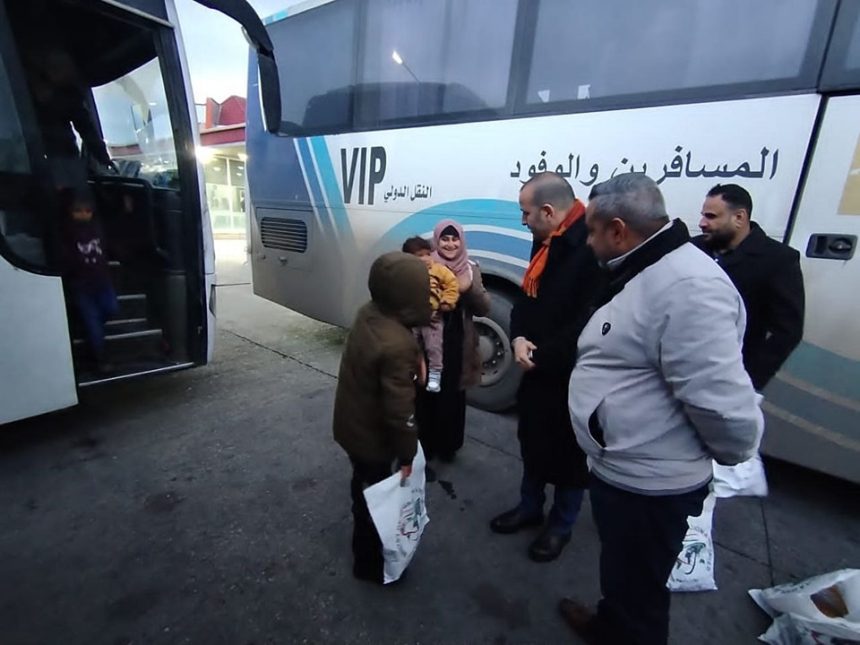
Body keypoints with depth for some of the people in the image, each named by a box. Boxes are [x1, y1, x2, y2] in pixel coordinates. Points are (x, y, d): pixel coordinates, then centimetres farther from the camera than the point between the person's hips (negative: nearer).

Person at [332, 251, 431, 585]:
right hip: (373, 436, -9)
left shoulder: (367, 313, -8)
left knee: (365, 488, 30)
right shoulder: (397, 345, -35)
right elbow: (399, 410, -28)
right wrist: (406, 454, -15)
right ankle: (370, 562, 40)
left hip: (352, 425, 9)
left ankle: (365, 545, 55)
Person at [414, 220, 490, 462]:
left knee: (452, 397, 13)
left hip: (457, 346, 2)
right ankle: (424, 446, 27)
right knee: (426, 396, 5)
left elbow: (484, 309, -2)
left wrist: (469, 288, -20)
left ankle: (447, 446, 33)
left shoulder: (471, 269, 3)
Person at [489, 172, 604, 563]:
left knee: (568, 453, 14)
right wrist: (519, 338, -6)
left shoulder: (591, 248, -24)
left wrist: (542, 357, -16)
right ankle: (530, 507, 46)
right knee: (532, 442, 23)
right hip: (537, 370, 9)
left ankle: (561, 525, 38)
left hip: (570, 378, -8)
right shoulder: (547, 241, 6)